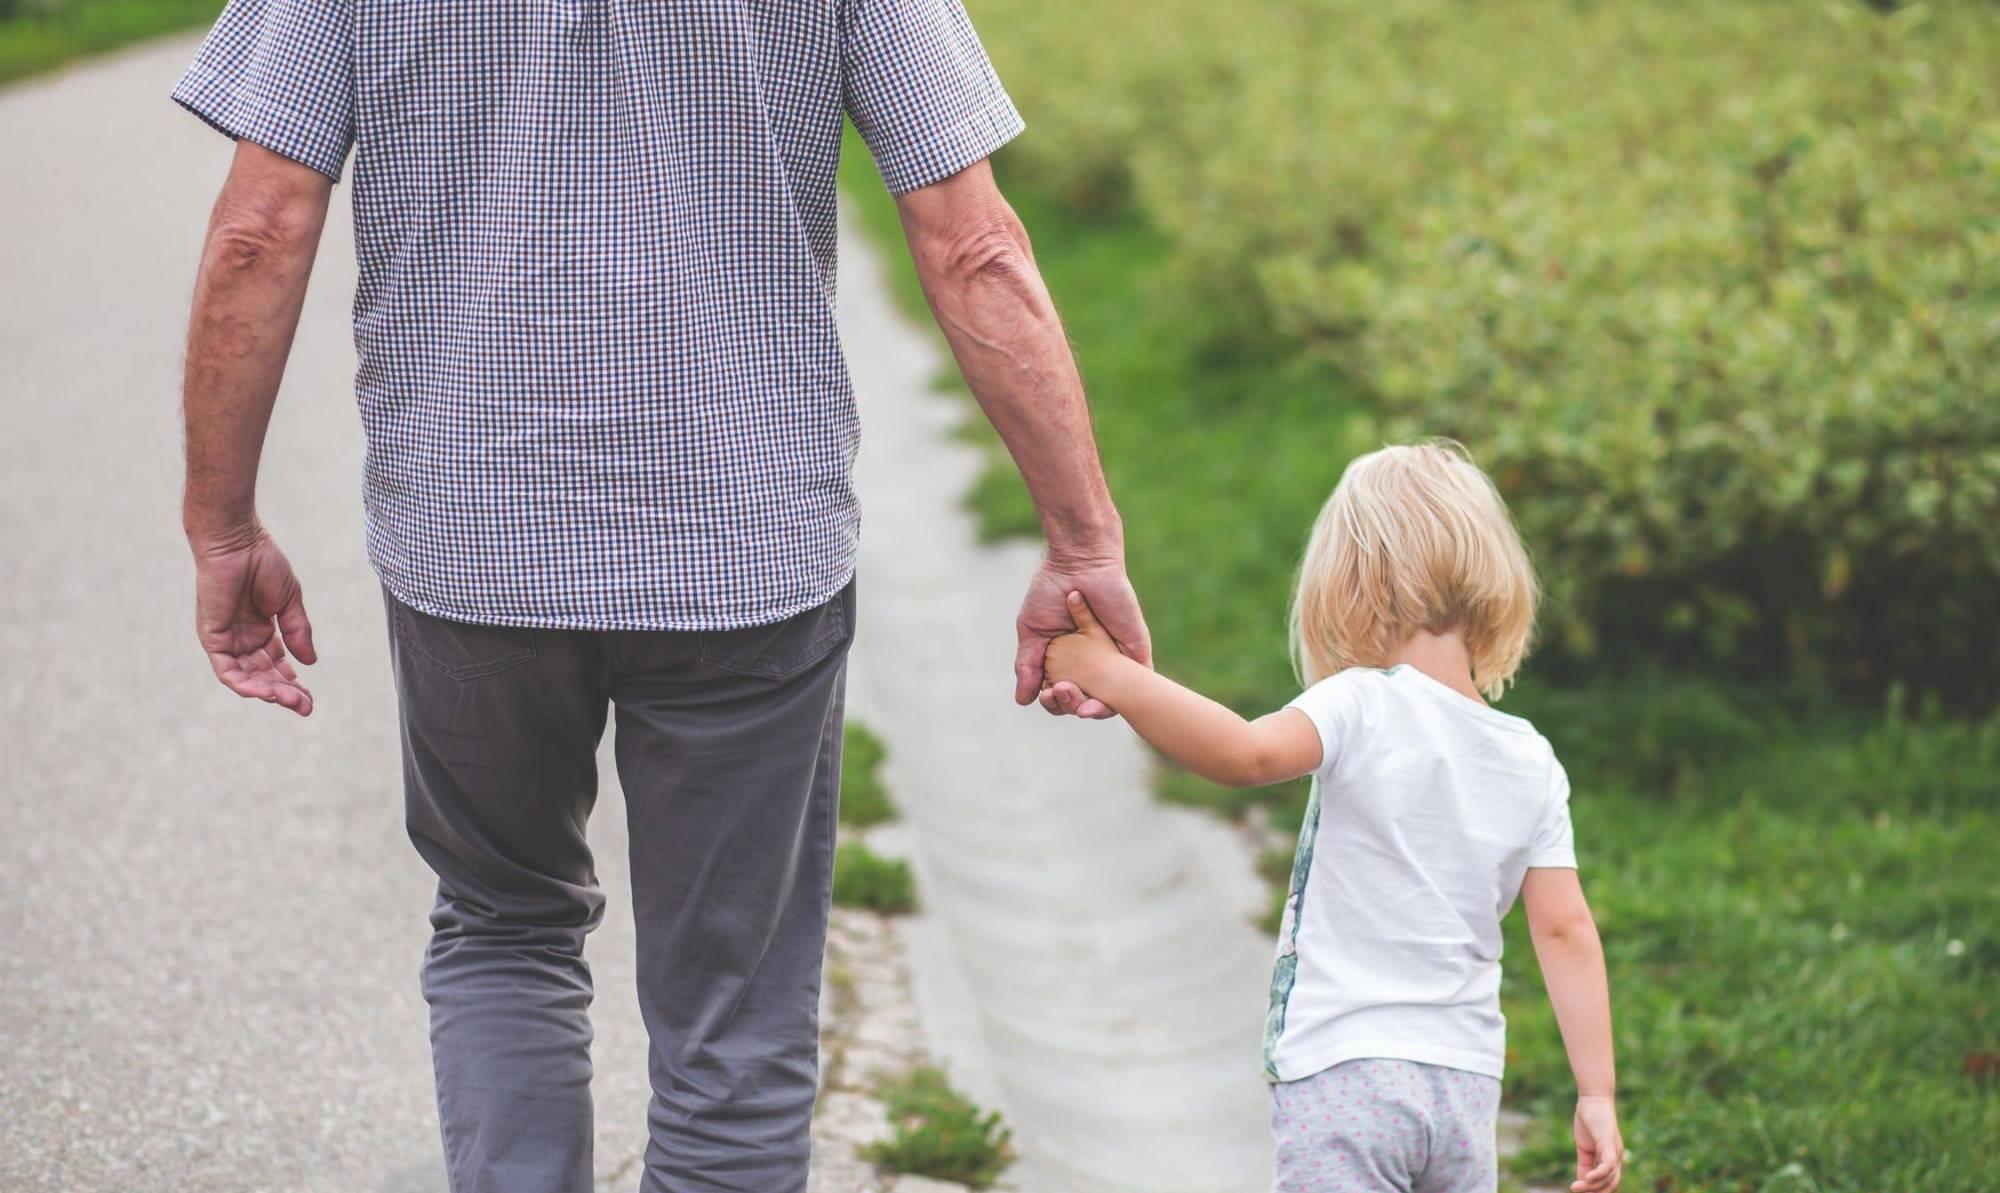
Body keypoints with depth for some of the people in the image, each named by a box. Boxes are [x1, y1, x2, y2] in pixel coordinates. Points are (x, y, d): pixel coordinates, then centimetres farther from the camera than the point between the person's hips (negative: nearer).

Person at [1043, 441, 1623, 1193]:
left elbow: (1246, 753, -28)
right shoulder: (1532, 764, 8)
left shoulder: (1362, 709, -9)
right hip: (1465, 1087, 6)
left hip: (1344, 1074, -6)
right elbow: (1565, 930, 5)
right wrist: (1597, 1095, 8)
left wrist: (1113, 677, -21)